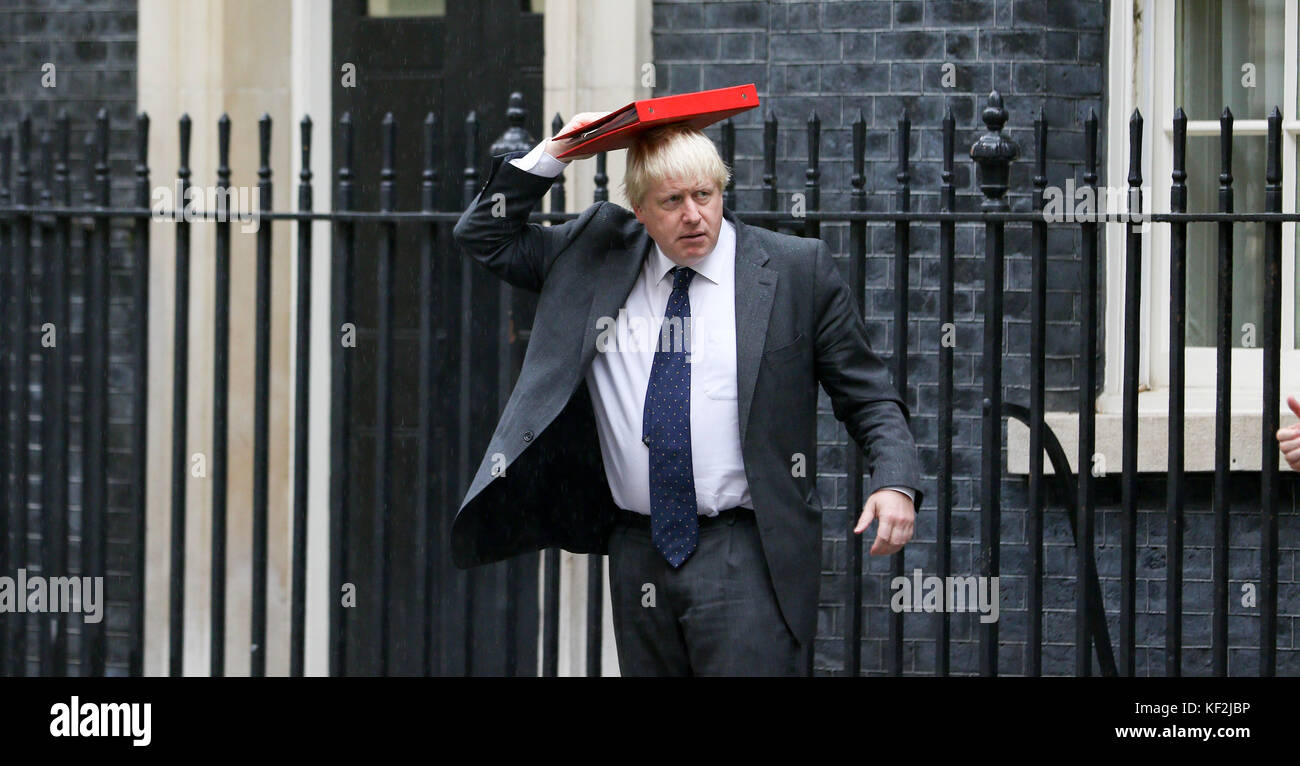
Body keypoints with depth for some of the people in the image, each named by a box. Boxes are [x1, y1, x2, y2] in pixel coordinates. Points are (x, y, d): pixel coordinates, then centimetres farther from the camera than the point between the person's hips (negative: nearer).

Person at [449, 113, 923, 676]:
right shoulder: (594, 258, 10)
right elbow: (483, 237, 17)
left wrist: (894, 481, -13)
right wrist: (550, 157, 4)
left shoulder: (796, 270, 1)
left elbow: (867, 395, 3)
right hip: (639, 556, 4)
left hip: (747, 561, -4)